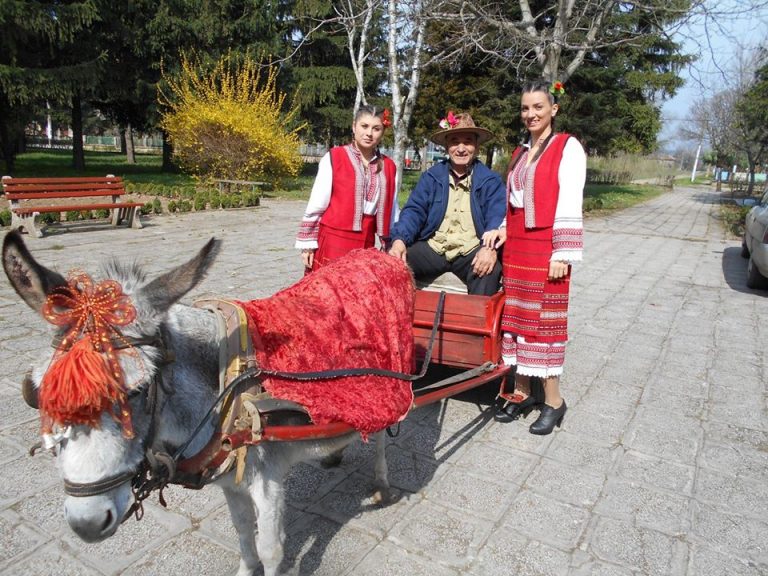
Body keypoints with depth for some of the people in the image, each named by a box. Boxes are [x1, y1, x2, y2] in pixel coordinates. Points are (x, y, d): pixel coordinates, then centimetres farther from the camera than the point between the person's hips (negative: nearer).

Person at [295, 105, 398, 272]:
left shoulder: (388, 167, 9)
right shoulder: (333, 158, -2)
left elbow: (391, 212, 14)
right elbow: (316, 204, -1)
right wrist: (308, 244, -2)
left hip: (365, 245, 4)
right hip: (332, 242, -3)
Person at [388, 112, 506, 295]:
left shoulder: (491, 180, 6)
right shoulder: (431, 176, 11)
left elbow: (497, 218, -6)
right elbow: (414, 211, 1)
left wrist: (491, 247, -29)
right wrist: (399, 239, -20)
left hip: (471, 252, -1)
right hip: (432, 249, 2)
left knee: (491, 269, -34)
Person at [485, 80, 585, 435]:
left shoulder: (568, 148, -2)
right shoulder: (520, 153, 18)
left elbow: (569, 205, -10)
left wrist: (562, 254, -15)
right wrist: (503, 230, 3)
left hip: (545, 248, -6)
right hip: (515, 246, 7)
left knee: (545, 321, -3)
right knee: (515, 318, 8)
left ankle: (552, 401, 10)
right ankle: (523, 392, 19)